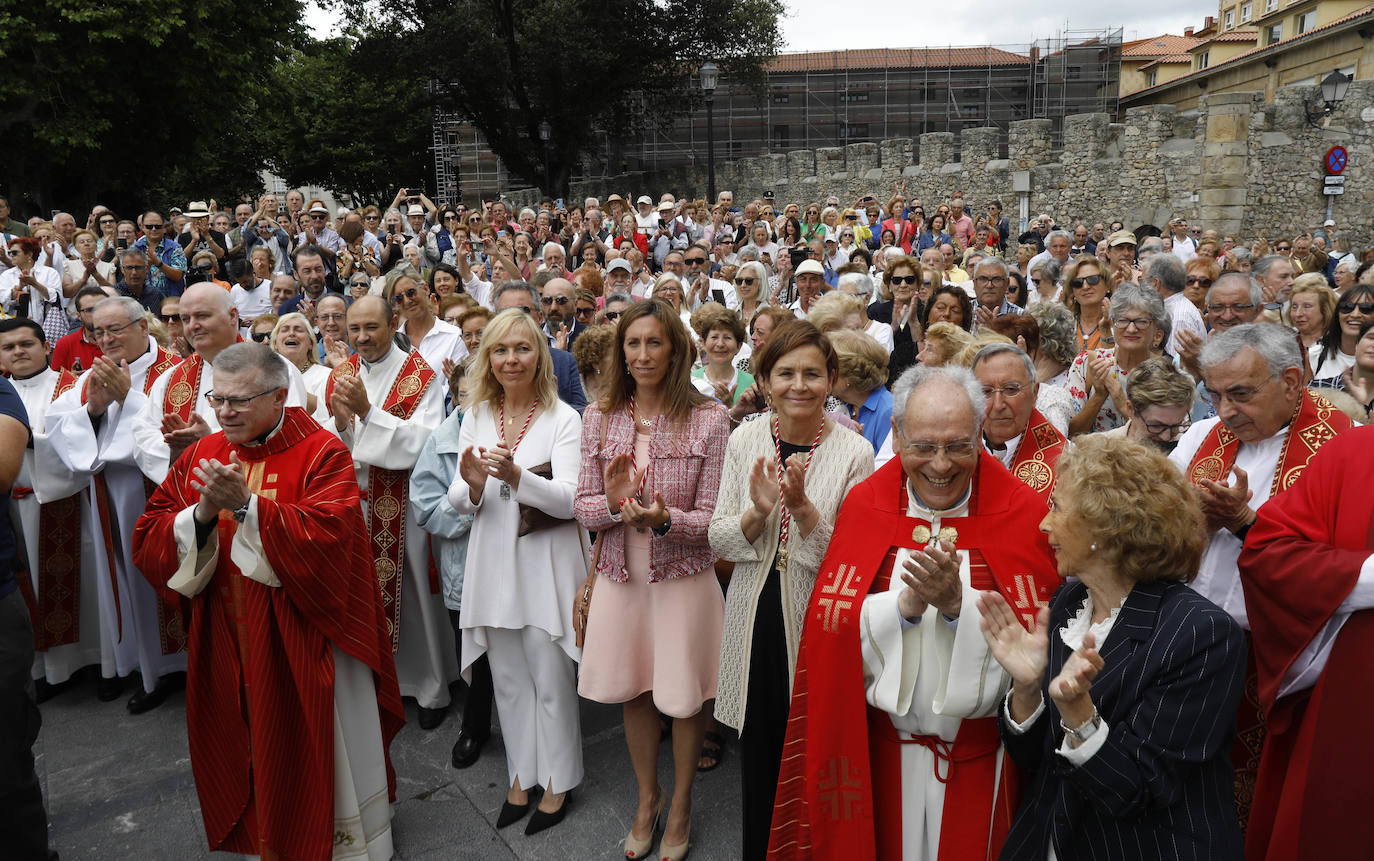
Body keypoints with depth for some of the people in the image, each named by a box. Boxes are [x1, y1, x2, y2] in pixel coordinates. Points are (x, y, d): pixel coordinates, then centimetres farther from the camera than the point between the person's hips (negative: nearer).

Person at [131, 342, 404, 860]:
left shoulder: (321, 453, -11)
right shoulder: (201, 456, 5)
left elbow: (325, 539, -24)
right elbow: (147, 542, 0)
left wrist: (247, 505, -28)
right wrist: (202, 513, -18)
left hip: (304, 647, -4)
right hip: (227, 646, 5)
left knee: (317, 758, 8)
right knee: (242, 756, 16)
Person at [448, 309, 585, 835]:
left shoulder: (564, 418, -7)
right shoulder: (474, 418, 6)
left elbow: (568, 499, -16)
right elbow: (459, 502, 3)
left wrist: (515, 475, -32)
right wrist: (473, 483, -21)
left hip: (546, 564, -4)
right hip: (493, 561, 4)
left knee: (551, 681, 6)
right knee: (508, 680, 15)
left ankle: (558, 782, 26)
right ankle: (521, 776, 33)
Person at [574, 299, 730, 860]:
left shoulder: (708, 419, -10)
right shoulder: (600, 417, -1)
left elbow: (712, 519, -11)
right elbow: (584, 510, 0)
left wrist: (665, 519, -30)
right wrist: (613, 502, -21)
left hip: (684, 576, -3)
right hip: (620, 575, 3)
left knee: (685, 697, 12)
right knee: (633, 693, 19)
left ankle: (681, 805, 38)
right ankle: (648, 797, 43)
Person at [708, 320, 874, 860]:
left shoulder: (854, 453, -10)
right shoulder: (745, 440, -1)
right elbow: (718, 539, 0)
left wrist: (803, 508, -26)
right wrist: (757, 513, -20)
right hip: (756, 617, 3)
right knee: (759, 754, 17)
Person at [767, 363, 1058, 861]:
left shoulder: (1024, 513, -10)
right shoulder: (864, 506, -5)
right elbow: (832, 623, -9)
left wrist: (958, 604, -28)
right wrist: (906, 605, -25)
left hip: (981, 754, -1)